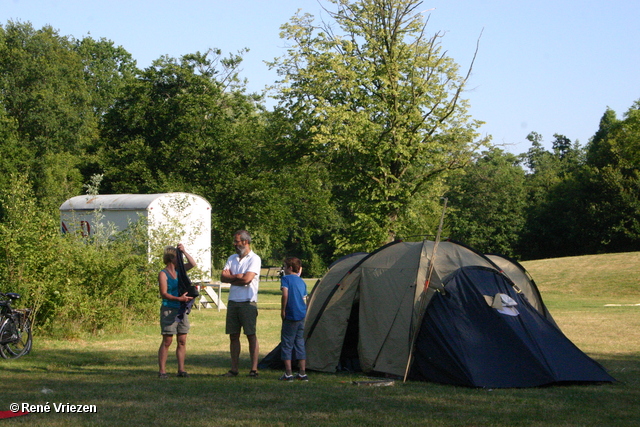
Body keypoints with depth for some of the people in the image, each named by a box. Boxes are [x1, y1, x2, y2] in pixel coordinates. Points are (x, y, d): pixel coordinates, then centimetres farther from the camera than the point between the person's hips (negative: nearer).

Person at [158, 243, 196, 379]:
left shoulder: (178, 271, 13)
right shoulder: (163, 274, -6)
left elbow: (192, 264, 11)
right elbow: (164, 294, -13)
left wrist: (184, 251, -2)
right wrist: (179, 299, -24)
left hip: (181, 310, 7)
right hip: (169, 310, -6)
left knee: (182, 341, 4)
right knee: (167, 341, -6)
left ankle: (181, 369, 8)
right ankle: (162, 370, -3)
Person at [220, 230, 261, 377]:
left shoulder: (254, 259, -5)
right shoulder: (232, 258, 15)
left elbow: (247, 279, -16)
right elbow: (223, 277, 5)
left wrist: (231, 277, -2)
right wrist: (238, 277, -9)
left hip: (248, 303, -6)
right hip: (233, 302, 6)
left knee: (251, 336, -4)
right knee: (233, 336, 6)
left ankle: (254, 369, -3)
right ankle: (234, 369, 10)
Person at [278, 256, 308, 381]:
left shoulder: (286, 278, -5)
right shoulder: (302, 282, 14)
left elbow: (285, 294, -18)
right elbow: (304, 298, 11)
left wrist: (283, 311, -12)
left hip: (291, 316, -6)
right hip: (302, 316, 6)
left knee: (286, 344, 0)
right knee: (300, 343, 12)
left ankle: (288, 373, -3)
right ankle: (302, 373, 13)